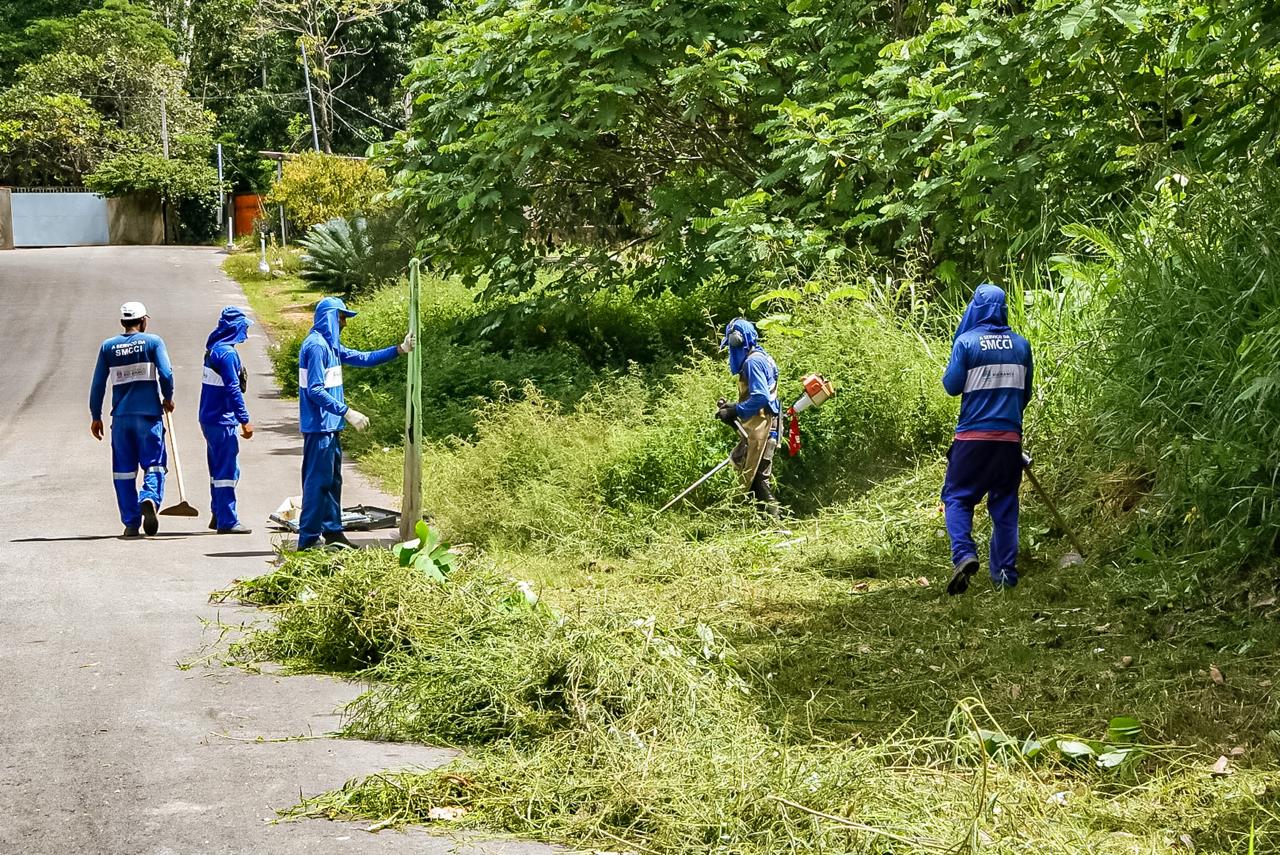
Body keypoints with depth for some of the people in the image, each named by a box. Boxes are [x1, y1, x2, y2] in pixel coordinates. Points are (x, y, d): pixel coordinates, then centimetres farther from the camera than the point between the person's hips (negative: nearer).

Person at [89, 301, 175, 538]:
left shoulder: (108, 347, 7)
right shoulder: (153, 341, 0)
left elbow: (97, 385, 7)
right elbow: (166, 374, -10)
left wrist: (96, 417, 13)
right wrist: (167, 399, 8)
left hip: (121, 416, 2)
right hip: (149, 413, -2)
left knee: (124, 469, 9)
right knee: (154, 464, 2)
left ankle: (131, 523, 7)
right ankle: (150, 498, -28)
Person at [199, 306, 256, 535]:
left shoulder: (213, 350, 13)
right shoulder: (226, 353, -17)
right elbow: (233, 389, -20)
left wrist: (240, 418, 22)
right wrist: (245, 420, -18)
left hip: (210, 419, 10)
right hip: (222, 421, -10)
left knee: (219, 470, 16)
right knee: (228, 471, -7)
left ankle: (219, 516, 23)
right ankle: (227, 521, -6)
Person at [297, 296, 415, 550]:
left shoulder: (330, 345, 15)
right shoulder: (316, 346, -16)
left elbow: (362, 358, 23)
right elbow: (315, 390, -22)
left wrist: (399, 350, 19)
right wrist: (347, 412, -24)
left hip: (330, 426, 10)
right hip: (319, 426, -10)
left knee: (332, 479, 16)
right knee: (318, 480, -8)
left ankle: (332, 531, 24)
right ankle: (309, 538, -6)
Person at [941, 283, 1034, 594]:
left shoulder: (966, 342, -9)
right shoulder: (1021, 344, 4)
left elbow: (952, 385, -7)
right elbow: (1026, 393, 12)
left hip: (973, 435, -3)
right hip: (1010, 437, 3)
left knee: (957, 497, 4)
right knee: (1005, 503, 11)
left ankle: (963, 554, -20)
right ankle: (1006, 571, 8)